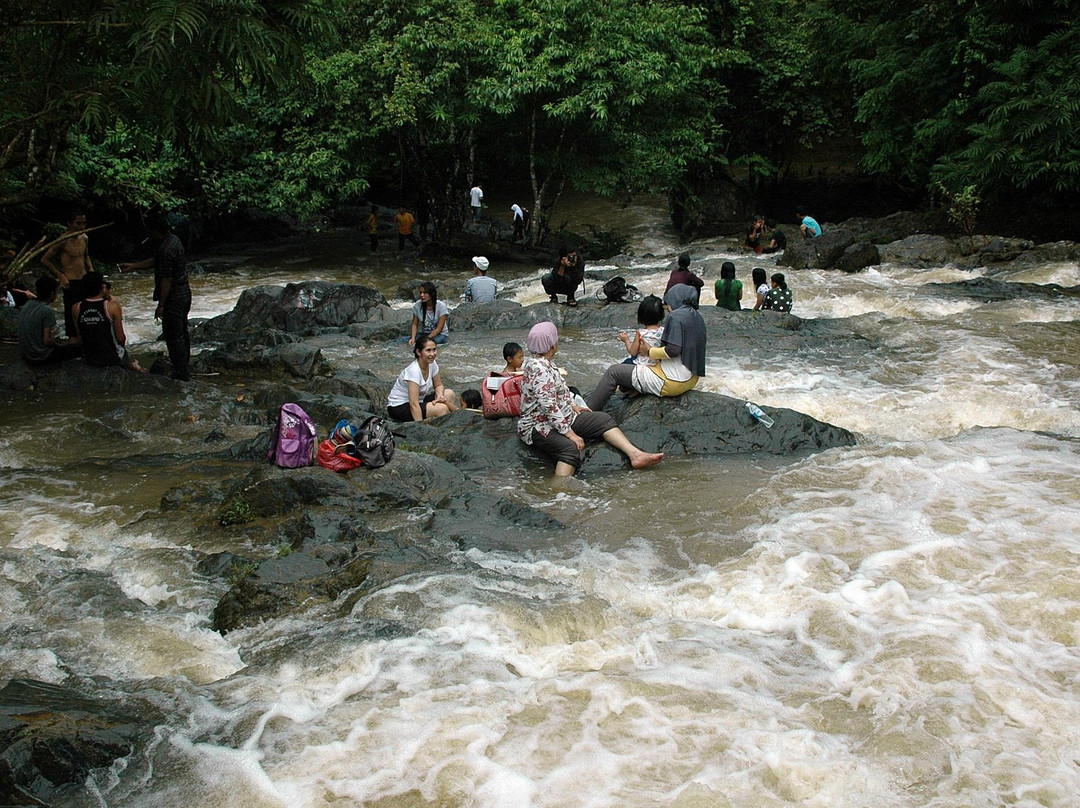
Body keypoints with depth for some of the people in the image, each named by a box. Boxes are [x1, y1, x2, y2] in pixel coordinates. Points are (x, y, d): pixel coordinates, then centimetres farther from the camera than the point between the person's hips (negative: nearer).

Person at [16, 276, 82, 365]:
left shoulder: (27, 304, 4)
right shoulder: (47, 311, -20)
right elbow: (47, 340, -23)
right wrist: (60, 345, -2)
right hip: (40, 357, -8)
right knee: (79, 347, -4)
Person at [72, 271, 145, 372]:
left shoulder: (76, 308, -8)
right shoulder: (112, 306, -19)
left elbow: (80, 337, 2)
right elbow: (120, 338, -13)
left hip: (89, 359, 3)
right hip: (112, 358, -3)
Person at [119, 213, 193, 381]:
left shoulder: (165, 250, -25)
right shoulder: (174, 239, 6)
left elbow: (166, 280, -23)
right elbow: (154, 261, 19)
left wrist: (161, 306, -17)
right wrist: (132, 266, 22)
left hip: (173, 298, -10)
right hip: (185, 293, 10)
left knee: (173, 336, -1)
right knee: (182, 332, 21)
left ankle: (182, 374, 3)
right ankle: (184, 364, 35)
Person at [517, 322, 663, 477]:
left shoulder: (544, 362, 8)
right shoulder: (538, 368, -24)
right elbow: (549, 407, -28)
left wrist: (573, 405, 23)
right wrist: (570, 433, -26)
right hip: (539, 427, -11)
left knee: (604, 420, 3)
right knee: (570, 448, -38)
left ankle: (636, 455, -7)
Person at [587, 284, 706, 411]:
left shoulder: (676, 316, -16)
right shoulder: (697, 317, 11)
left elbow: (673, 350, -25)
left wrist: (649, 352, -9)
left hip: (671, 382, -10)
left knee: (613, 372, 1)